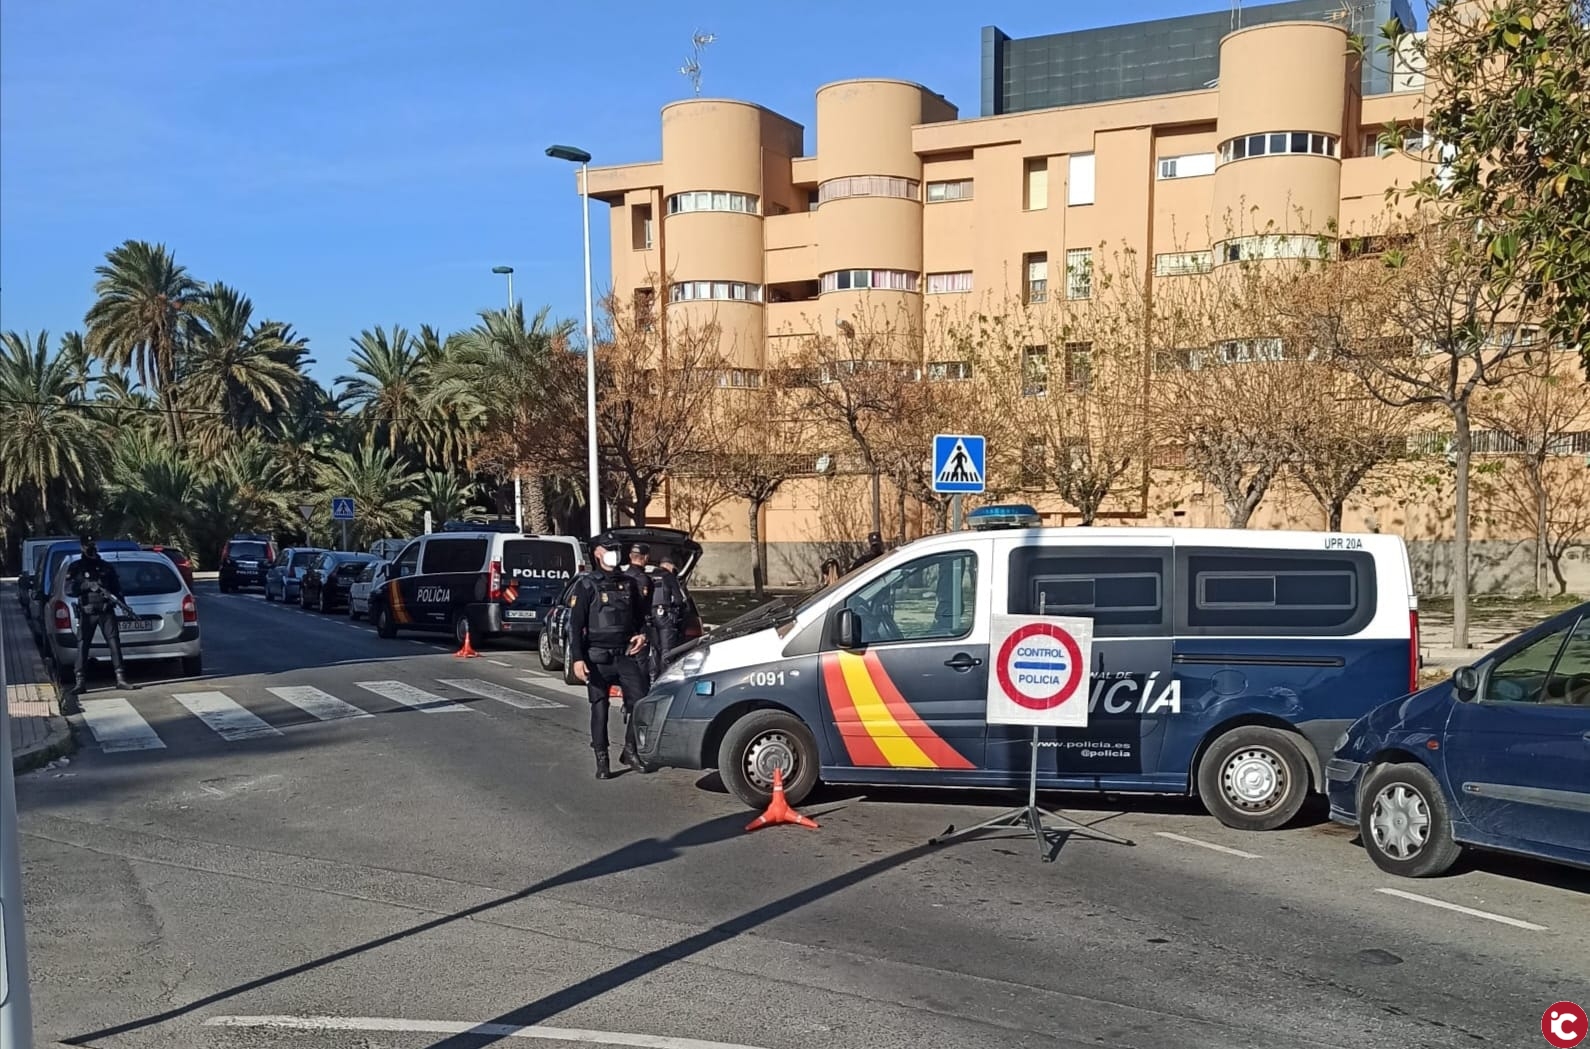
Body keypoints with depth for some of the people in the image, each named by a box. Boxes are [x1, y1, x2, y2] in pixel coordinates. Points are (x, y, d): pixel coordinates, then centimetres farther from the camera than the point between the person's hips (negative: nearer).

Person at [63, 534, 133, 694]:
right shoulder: (75, 568, 6)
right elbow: (69, 590, -4)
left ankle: (121, 679, -6)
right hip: (87, 613, -1)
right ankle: (81, 682, -4)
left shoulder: (107, 567, 14)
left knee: (114, 643, -6)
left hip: (107, 611, 2)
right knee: (82, 645, -6)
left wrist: (123, 605, 1)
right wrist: (87, 585, -19)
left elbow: (117, 588, 15)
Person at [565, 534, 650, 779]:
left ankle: (630, 750, 13)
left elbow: (639, 616, 23)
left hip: (625, 655, 4)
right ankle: (602, 761, 10)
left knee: (640, 701, -6)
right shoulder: (587, 585, -2)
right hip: (598, 657, -4)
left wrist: (641, 634, 1)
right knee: (600, 708, 1)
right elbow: (575, 625, -7)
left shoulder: (629, 583, 12)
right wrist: (576, 658, -15)